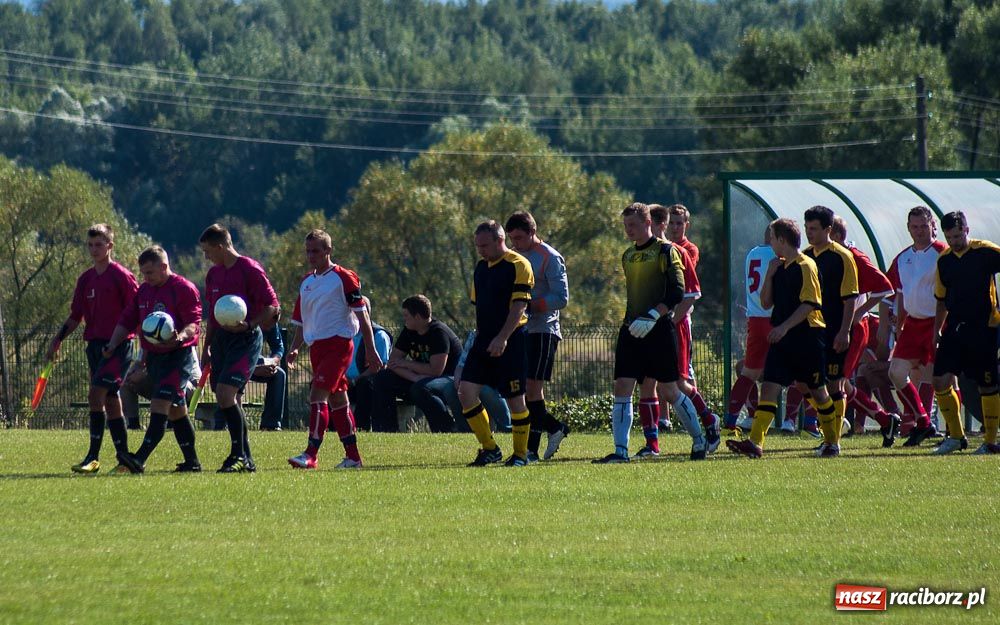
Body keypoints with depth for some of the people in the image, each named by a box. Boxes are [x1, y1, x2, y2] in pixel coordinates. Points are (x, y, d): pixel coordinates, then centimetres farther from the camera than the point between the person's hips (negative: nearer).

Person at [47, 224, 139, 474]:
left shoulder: (121, 276, -8)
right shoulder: (86, 279, 13)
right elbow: (76, 316, 19)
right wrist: (58, 339, 9)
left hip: (118, 345, -8)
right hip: (95, 344, 8)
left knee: (96, 394, -17)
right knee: (111, 401, 9)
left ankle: (93, 457, -17)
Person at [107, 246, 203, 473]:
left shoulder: (184, 289, -10)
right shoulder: (144, 291, 14)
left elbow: (194, 324, -17)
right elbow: (127, 320, 17)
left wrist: (181, 337, -37)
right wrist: (113, 345, 3)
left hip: (178, 356, -9)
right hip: (154, 357, 9)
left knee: (159, 407, -17)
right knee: (176, 411, 13)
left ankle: (139, 460, -27)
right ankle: (192, 461, 20)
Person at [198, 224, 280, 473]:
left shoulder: (250, 270, -11)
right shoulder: (214, 274, 14)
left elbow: (272, 306, -12)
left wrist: (249, 325, -24)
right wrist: (207, 347, 22)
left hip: (245, 339, -8)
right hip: (221, 338, 8)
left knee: (225, 393, -20)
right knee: (226, 398, 6)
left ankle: (239, 455, -15)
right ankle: (246, 459, 13)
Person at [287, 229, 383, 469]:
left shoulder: (343, 278, -6)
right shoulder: (307, 282, 15)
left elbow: (361, 314, -6)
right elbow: (301, 321, 21)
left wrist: (370, 350, -9)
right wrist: (294, 348, 5)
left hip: (338, 343, -8)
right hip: (316, 346, 8)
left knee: (318, 394, -18)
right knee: (337, 399, 10)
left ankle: (311, 454, -23)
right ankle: (353, 456, 15)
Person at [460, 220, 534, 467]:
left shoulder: (518, 266, -9)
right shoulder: (481, 267, 14)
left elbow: (519, 307, -16)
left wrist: (502, 338, -23)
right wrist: (479, 336, 18)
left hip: (510, 341, -7)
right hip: (484, 340, 7)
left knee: (515, 398, -1)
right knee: (466, 391, -5)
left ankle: (520, 453, 12)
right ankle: (489, 448, 4)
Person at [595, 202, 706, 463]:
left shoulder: (666, 251, -6)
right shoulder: (628, 256, 15)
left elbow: (677, 292, -14)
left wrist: (652, 316, -23)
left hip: (658, 331, -6)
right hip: (631, 331, 6)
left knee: (670, 390, 1)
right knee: (622, 388, -6)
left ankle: (699, 441, 19)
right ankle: (620, 451, -8)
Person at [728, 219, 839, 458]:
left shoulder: (806, 266, -10)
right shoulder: (779, 267, 14)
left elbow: (809, 304, -17)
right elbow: (766, 303, 15)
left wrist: (785, 326, -23)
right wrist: (770, 276, 2)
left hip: (807, 336, -7)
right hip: (782, 339, 7)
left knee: (818, 391, 5)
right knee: (769, 387, -7)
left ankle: (832, 443, 20)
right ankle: (755, 443, -16)